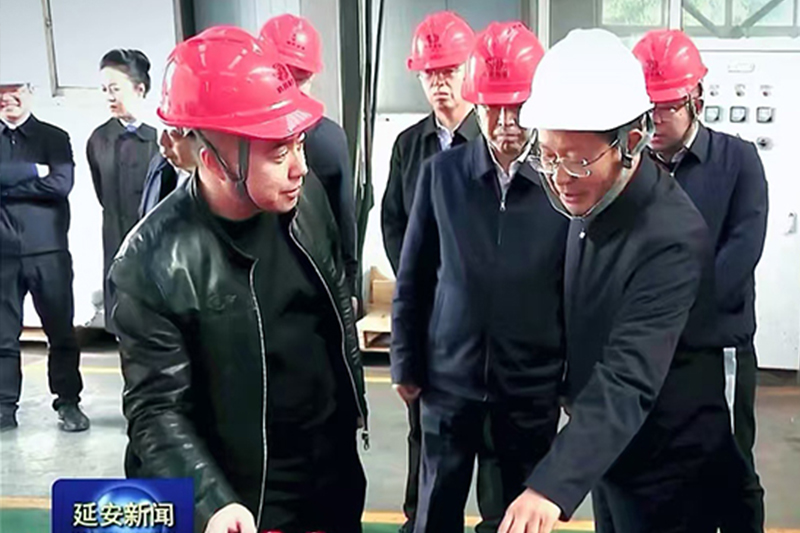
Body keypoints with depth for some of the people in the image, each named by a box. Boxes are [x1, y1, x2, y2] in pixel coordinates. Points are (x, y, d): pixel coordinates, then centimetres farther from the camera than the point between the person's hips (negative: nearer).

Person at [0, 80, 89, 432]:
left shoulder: (55, 138, 8)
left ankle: (68, 403, 12)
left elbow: (61, 183, -9)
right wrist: (33, 171, -9)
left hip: (48, 251, -1)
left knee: (61, 332, 3)